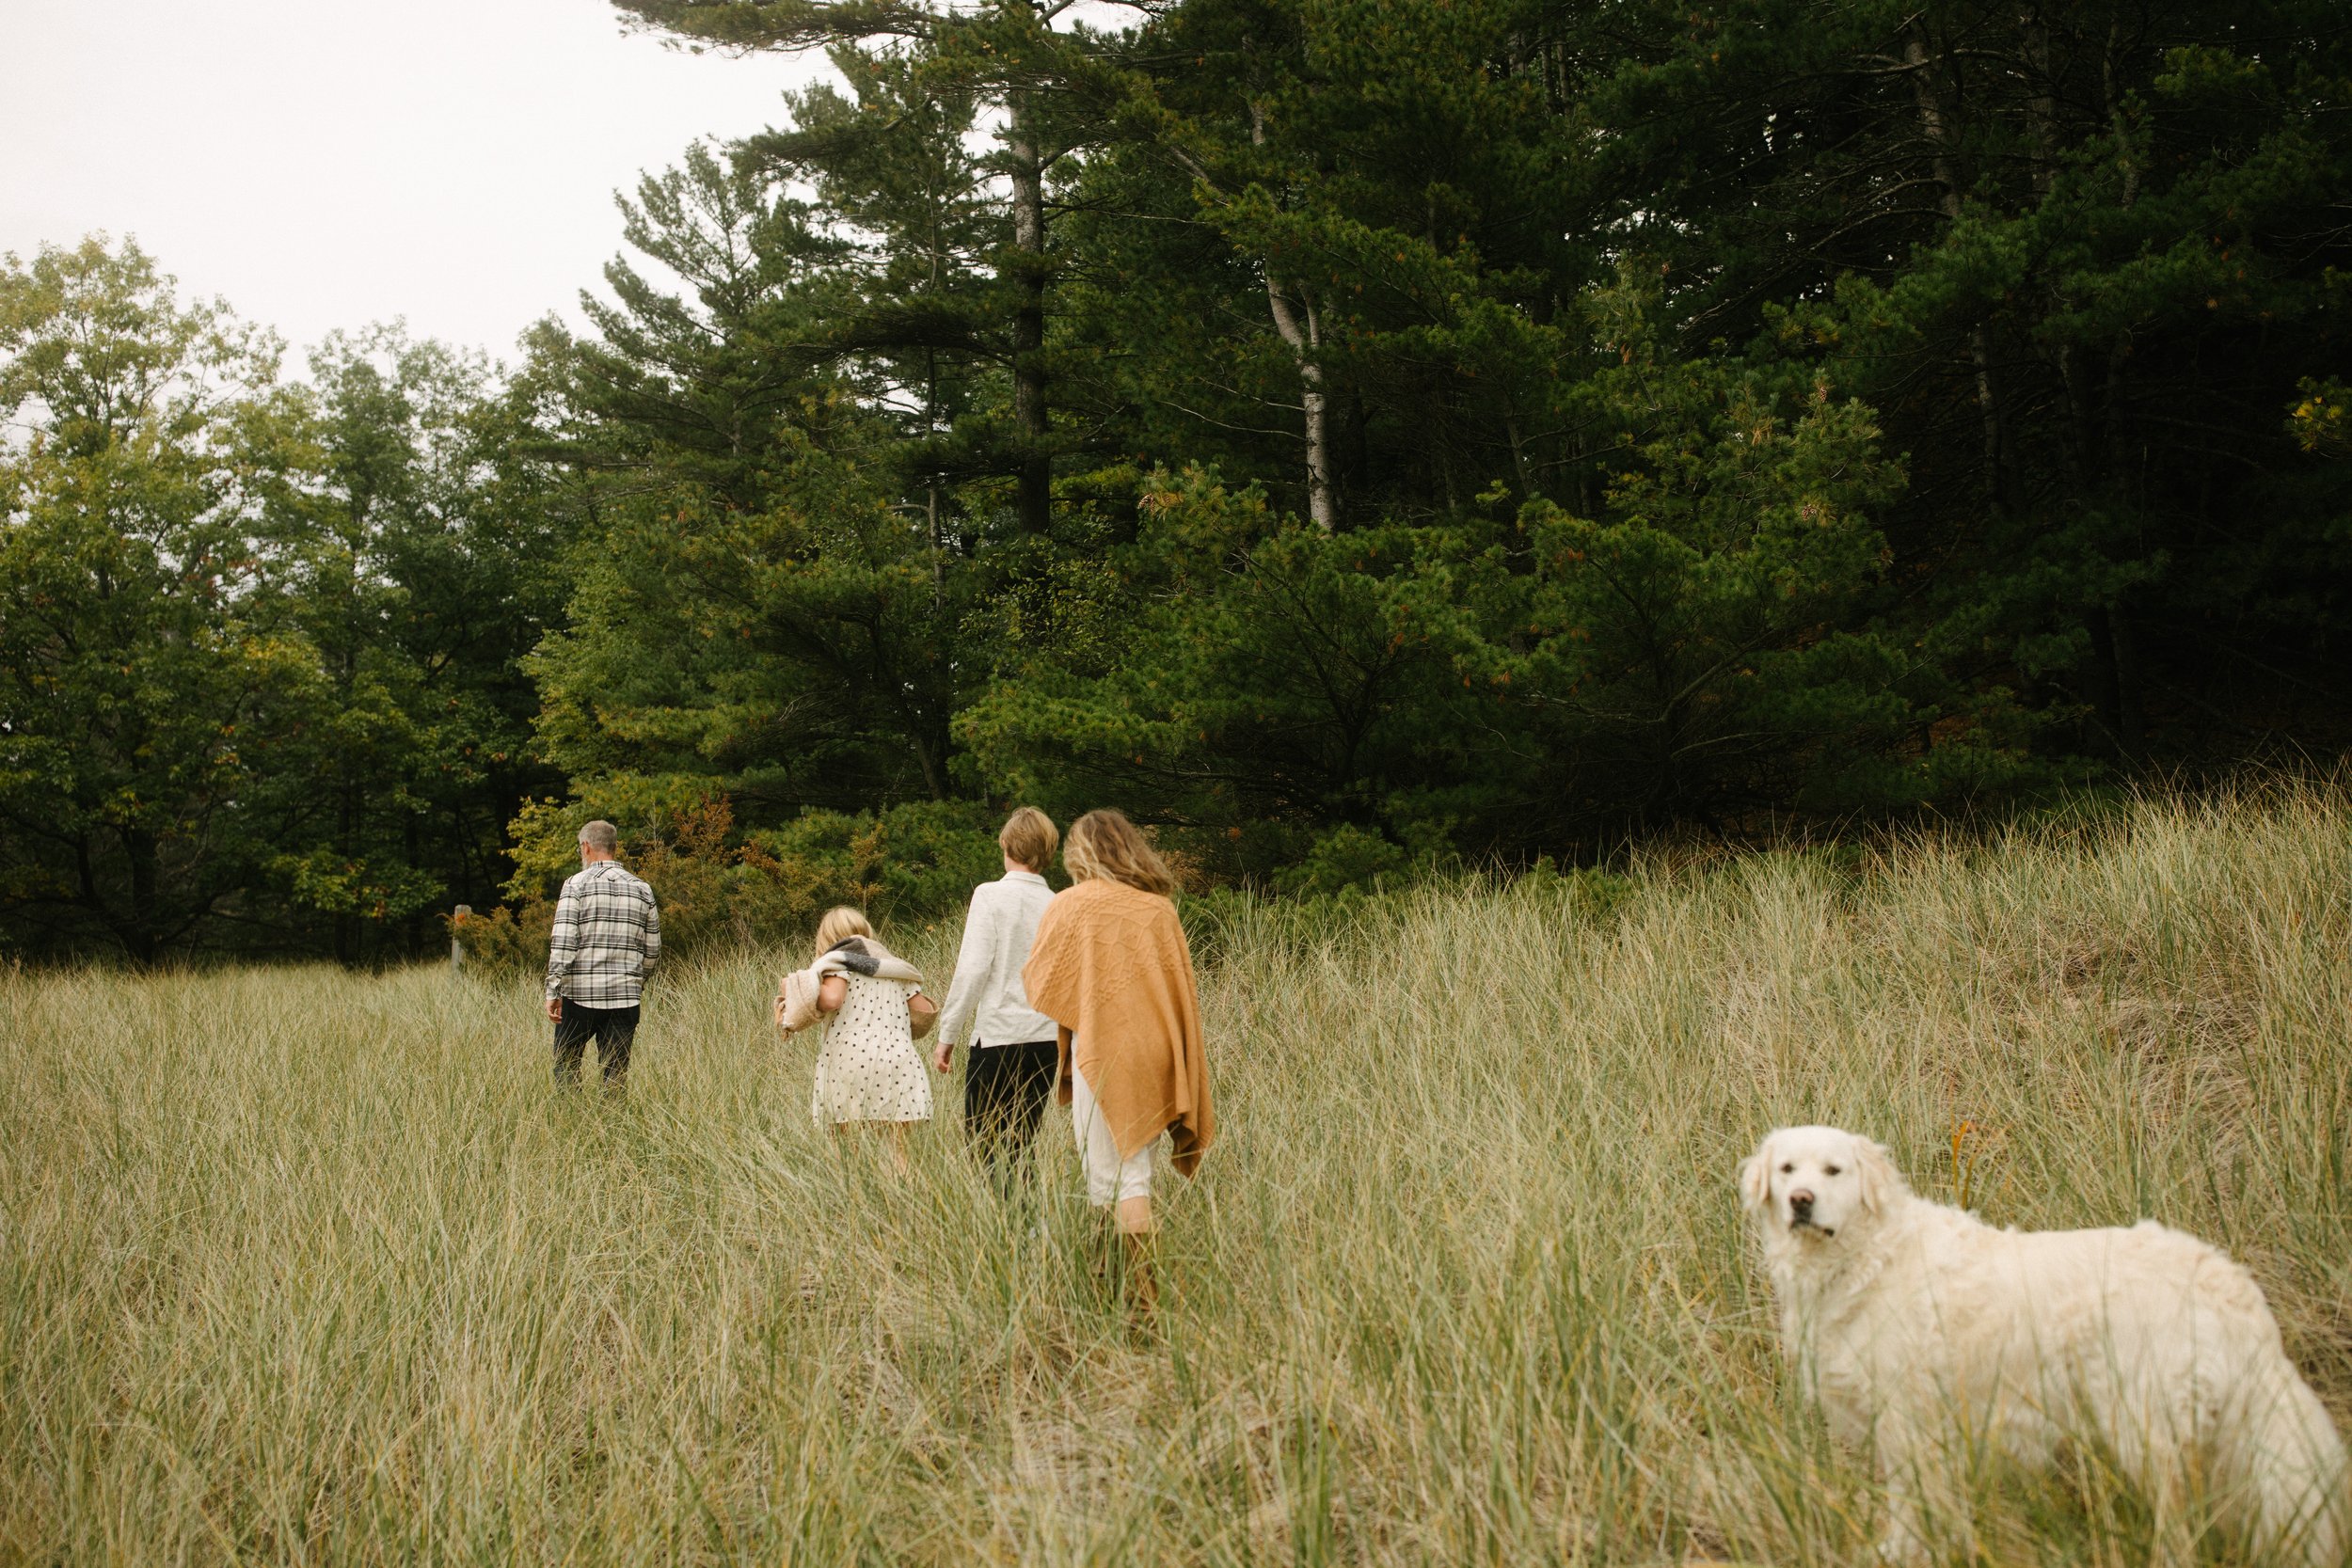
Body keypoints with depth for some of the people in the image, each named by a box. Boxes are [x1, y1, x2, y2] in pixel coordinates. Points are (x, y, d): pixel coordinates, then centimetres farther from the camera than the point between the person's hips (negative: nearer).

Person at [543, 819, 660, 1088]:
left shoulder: (577, 884, -3)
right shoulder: (642, 890, 9)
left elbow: (562, 943, -11)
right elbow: (653, 950, 12)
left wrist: (553, 991, -8)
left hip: (580, 994, -3)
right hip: (626, 996, 3)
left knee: (566, 1065, 11)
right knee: (617, 1072, 5)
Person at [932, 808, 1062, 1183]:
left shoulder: (991, 895, -6)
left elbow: (973, 969, -11)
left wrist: (948, 1036, -5)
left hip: (999, 1036, -5)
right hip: (1048, 1039, 5)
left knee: (983, 1140, 3)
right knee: (1020, 1145, 14)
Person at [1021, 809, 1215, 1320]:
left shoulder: (1069, 905, -4)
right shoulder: (1160, 908, 7)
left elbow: (1038, 984, 3)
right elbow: (1185, 991, 12)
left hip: (1101, 1051, -5)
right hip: (1155, 1055, 5)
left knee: (1112, 1176, -2)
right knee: (1133, 1169, 13)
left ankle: (1142, 1301, -6)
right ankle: (1142, 1290, 12)